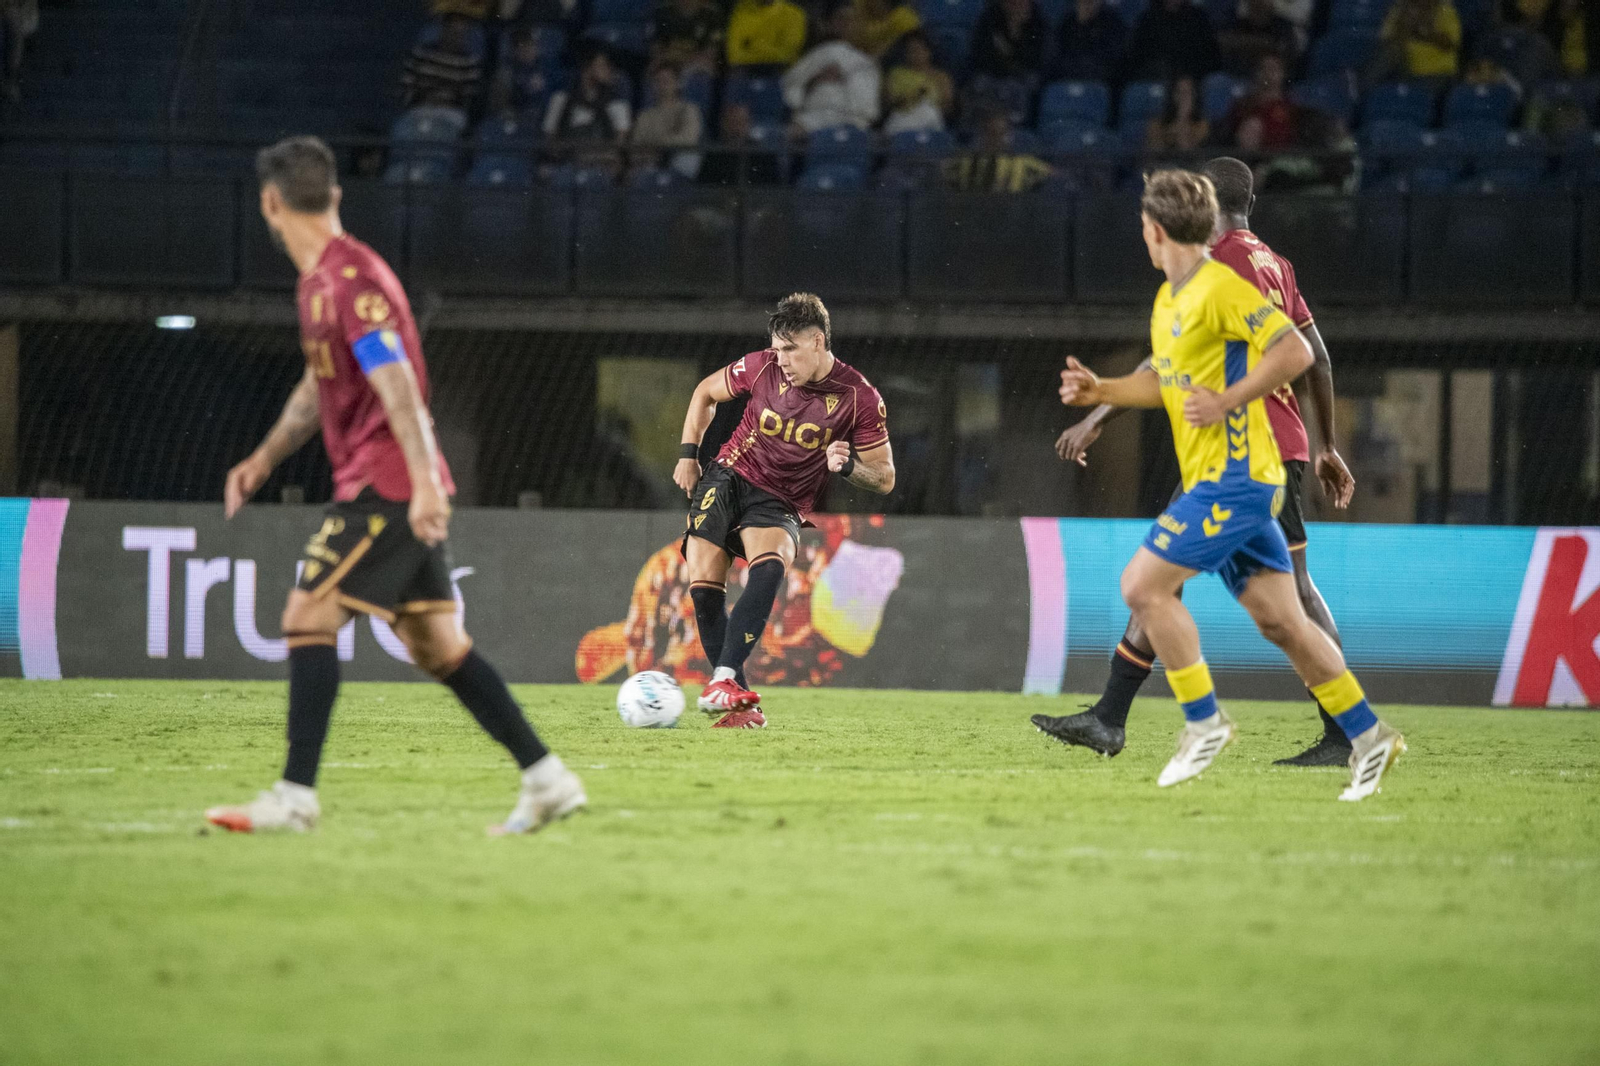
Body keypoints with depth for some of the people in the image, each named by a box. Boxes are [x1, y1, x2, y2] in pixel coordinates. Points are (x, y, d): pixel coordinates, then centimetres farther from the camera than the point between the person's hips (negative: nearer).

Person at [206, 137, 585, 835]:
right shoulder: (319, 280, 16)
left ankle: (295, 797, -12)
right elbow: (319, 386, 28)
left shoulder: (350, 279, -16)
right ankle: (547, 780, 9)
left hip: (387, 485, -10)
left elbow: (398, 385, -23)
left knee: (308, 617, -10)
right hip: (380, 485, 10)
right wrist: (266, 458, 21)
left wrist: (424, 483, -28)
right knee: (437, 644, 9)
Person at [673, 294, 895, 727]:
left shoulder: (860, 399, -12)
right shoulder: (763, 367, -6)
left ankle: (724, 679, -42)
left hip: (780, 505, -2)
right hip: (728, 477, 2)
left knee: (770, 569, -35)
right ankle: (740, 704, -11)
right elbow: (705, 392, 14)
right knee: (704, 585, -18)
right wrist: (688, 455, 7)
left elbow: (884, 478, -4)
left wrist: (848, 466, -24)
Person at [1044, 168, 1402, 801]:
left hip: (1234, 478, -9)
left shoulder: (1221, 289, -14)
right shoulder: (1168, 301, 16)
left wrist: (1226, 403, -19)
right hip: (1215, 481, 9)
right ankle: (1368, 737, 10)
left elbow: (1296, 351, -19)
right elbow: (1169, 382, 27)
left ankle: (1204, 721, -5)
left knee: (1143, 584, -12)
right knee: (1280, 621, 7)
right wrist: (1100, 391, 15)